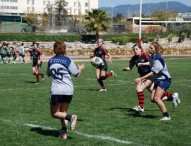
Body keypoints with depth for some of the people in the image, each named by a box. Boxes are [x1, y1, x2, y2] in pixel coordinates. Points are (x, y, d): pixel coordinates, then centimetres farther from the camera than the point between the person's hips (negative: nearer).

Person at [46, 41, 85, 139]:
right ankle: (64, 132, 5)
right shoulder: (68, 60, -5)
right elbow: (77, 74, -1)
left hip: (56, 91, -1)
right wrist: (80, 69, 19)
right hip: (68, 91, 1)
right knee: (63, 112, 17)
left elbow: (48, 74, 19)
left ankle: (70, 117, -17)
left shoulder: (50, 61, 3)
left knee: (54, 113, 8)